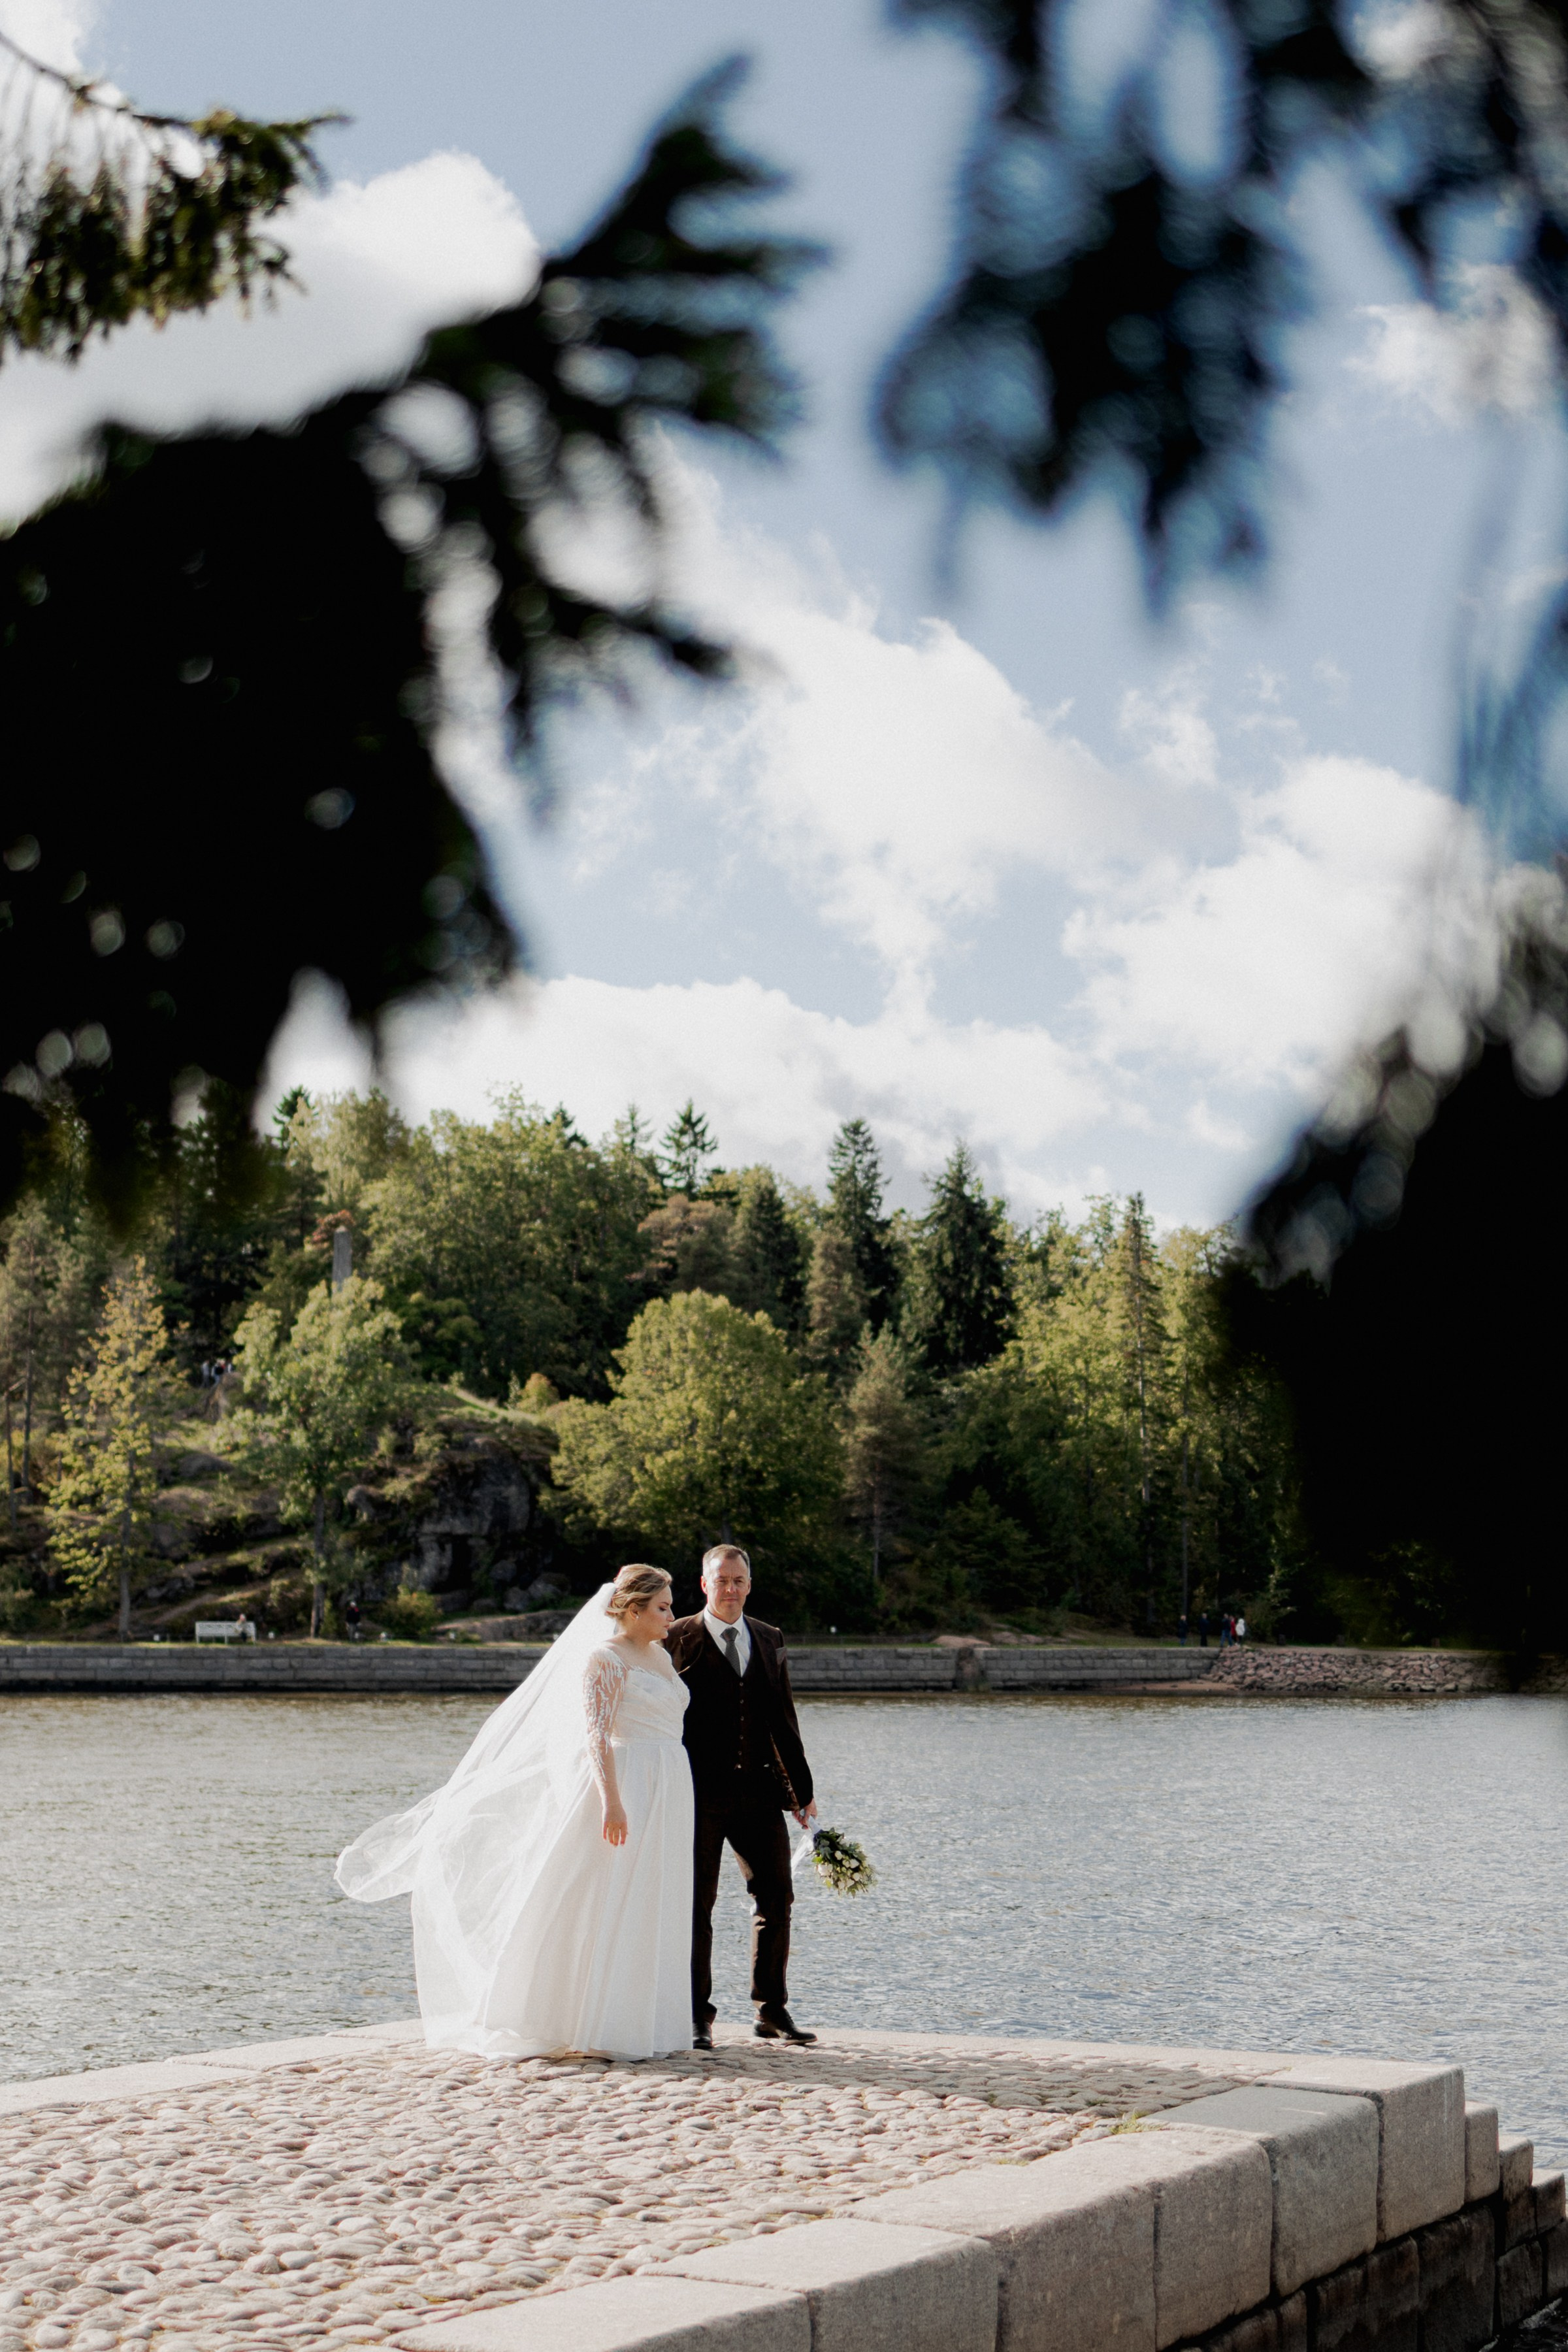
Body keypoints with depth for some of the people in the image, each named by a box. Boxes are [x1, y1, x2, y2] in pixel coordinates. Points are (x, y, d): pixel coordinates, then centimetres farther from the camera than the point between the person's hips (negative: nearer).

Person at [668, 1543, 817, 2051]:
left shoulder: (769, 1640, 12)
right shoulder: (677, 1639, -2)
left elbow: (783, 1719, 15)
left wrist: (802, 1788, 13)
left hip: (759, 1790, 4)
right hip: (699, 1793, -4)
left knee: (776, 1898, 4)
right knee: (696, 1905, 2)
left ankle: (772, 2013, 15)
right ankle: (697, 2017, 11)